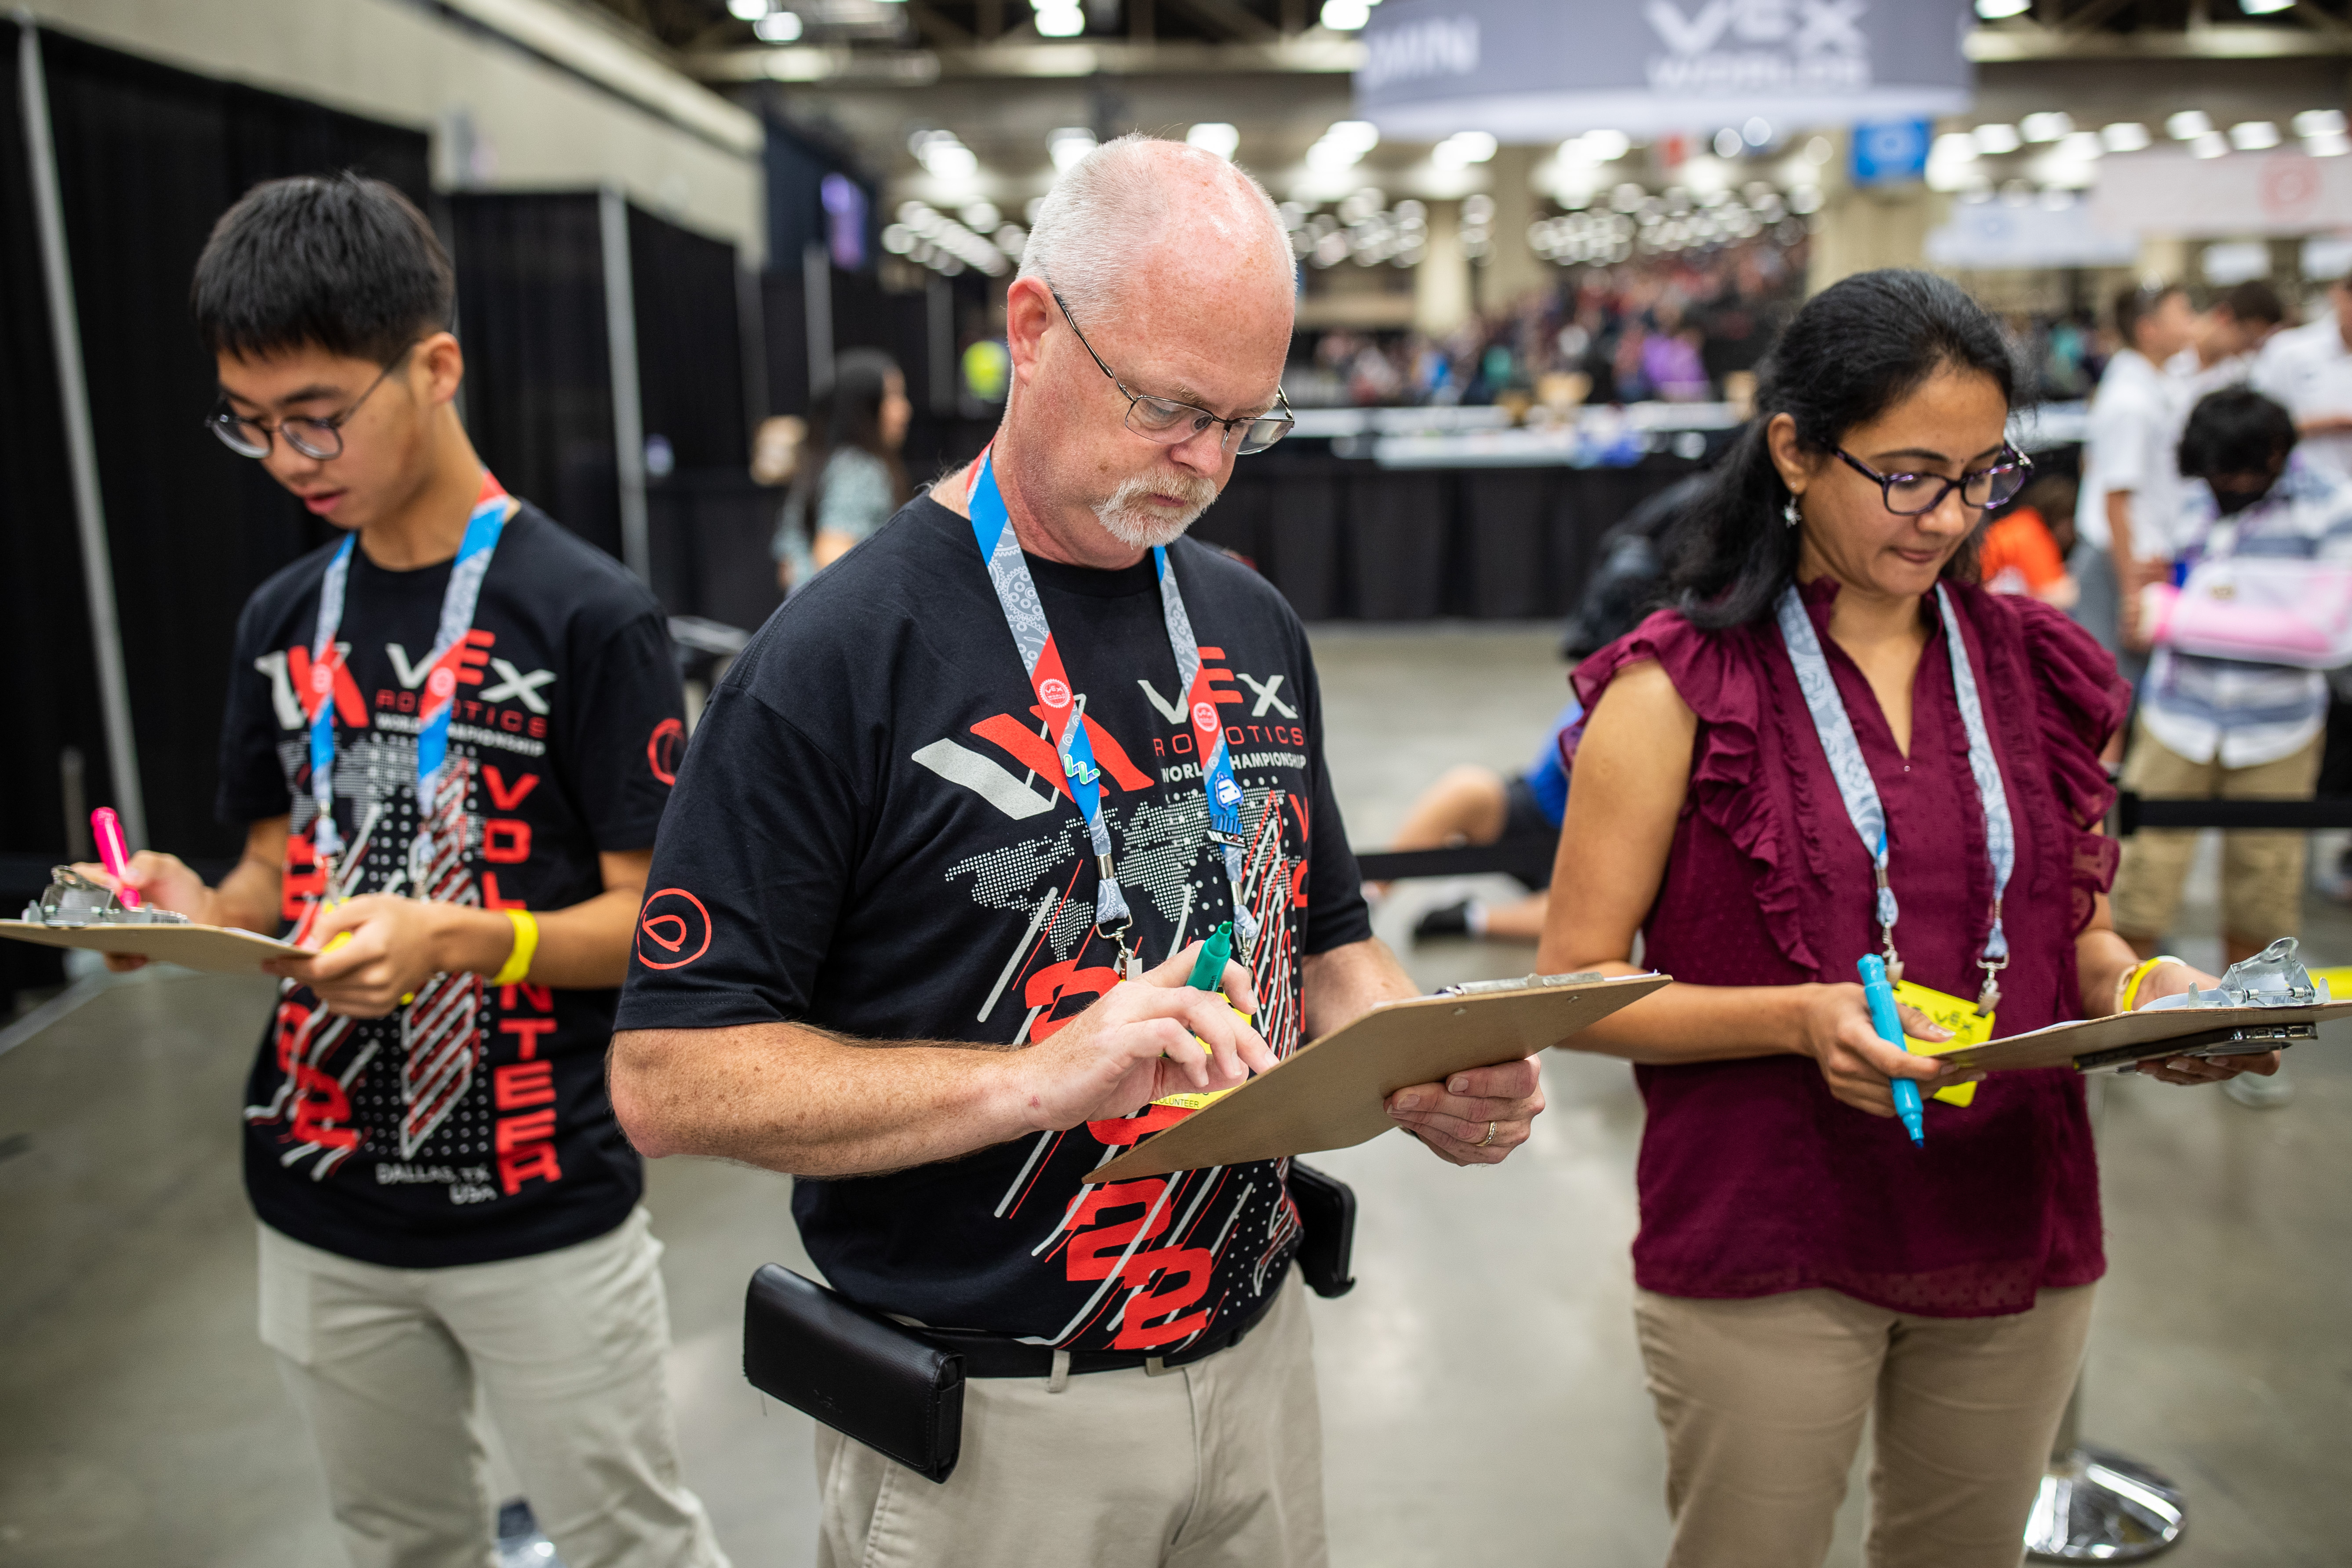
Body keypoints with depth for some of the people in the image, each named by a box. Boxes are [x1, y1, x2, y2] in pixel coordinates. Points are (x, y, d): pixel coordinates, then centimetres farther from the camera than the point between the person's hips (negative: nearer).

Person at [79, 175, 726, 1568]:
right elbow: (285, 869, 13)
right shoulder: (283, 621, 5)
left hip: (543, 1206, -5)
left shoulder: (589, 613, -14)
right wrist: (199, 911, -9)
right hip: (322, 1204, 6)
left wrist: (455, 939, -29)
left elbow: (656, 919, -13)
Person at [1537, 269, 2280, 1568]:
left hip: (2015, 1240, 5)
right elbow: (1574, 986, -11)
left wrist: (2142, 991, -7)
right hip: (1766, 1255, -4)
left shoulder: (2034, 670, 6)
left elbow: (2066, 929, 15)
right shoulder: (1678, 692, -10)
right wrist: (1799, 1019, -25)